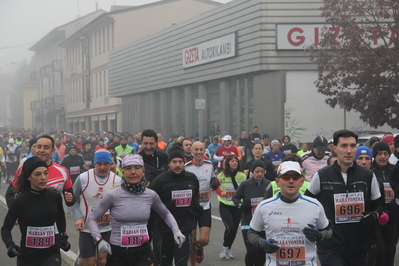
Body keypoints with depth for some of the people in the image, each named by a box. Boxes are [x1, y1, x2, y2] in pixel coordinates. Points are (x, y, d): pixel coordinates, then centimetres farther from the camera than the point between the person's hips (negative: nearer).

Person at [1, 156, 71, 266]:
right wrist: (10, 245, -23)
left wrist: (63, 237, 9)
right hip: (27, 256, -1)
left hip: (52, 254, 1)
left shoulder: (55, 197, -3)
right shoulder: (20, 201, -11)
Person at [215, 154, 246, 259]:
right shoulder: (222, 175, -7)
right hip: (224, 205, -2)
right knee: (230, 227, -17)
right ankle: (225, 248, 7)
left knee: (234, 229, 8)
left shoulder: (242, 175, -6)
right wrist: (221, 193, -10)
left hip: (237, 206, 2)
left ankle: (228, 249, 30)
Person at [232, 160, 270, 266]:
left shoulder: (268, 184, 0)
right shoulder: (245, 184, -5)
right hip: (248, 223, -2)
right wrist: (241, 205, -11)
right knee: (252, 251, -10)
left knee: (262, 251, 5)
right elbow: (235, 197, 7)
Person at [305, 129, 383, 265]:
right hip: (330, 247, -3)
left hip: (359, 247, 3)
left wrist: (374, 216, -7)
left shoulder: (368, 176, 2)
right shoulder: (321, 176, -4)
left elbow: (378, 204, 13)